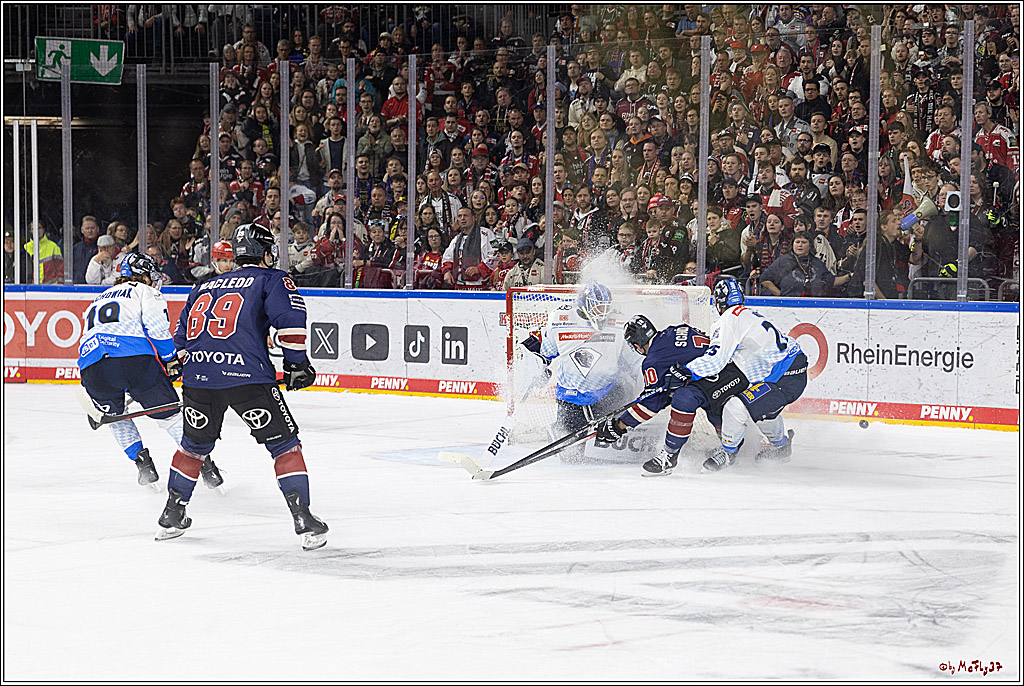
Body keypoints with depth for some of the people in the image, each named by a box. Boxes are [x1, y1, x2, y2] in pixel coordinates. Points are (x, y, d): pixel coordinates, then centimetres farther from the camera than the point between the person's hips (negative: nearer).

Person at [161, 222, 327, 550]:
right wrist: (297, 363, -2)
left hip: (197, 376, 5)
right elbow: (289, 317, -7)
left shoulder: (204, 287, 27)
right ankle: (304, 520, -5)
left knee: (195, 444, 26)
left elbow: (181, 338, 28)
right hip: (246, 375, -5)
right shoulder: (272, 280, 10)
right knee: (285, 444, 4)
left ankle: (171, 516, 32)